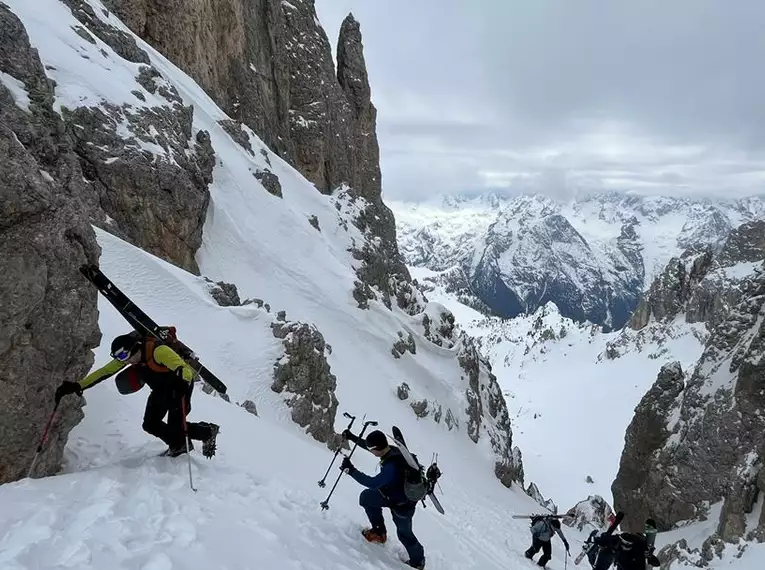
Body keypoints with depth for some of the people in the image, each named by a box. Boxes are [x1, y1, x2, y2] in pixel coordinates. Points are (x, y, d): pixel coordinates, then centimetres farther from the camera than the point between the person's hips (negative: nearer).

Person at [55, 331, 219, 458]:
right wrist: (78, 386, -15)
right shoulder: (126, 356, -13)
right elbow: (103, 372, -8)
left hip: (181, 383, -8)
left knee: (175, 424, -16)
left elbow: (185, 369, -44)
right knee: (150, 424, 2)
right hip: (161, 389, 8)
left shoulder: (158, 351, -36)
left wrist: (183, 383, -64)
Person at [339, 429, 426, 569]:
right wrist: (353, 438, 3)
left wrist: (351, 470, -36)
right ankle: (379, 530, 25)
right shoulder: (391, 450, -16)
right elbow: (368, 445, 3)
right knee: (366, 497, 9)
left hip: (402, 504, -8)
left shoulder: (392, 466, -41)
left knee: (404, 533, 13)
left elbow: (373, 483, -38)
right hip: (392, 492, 8)